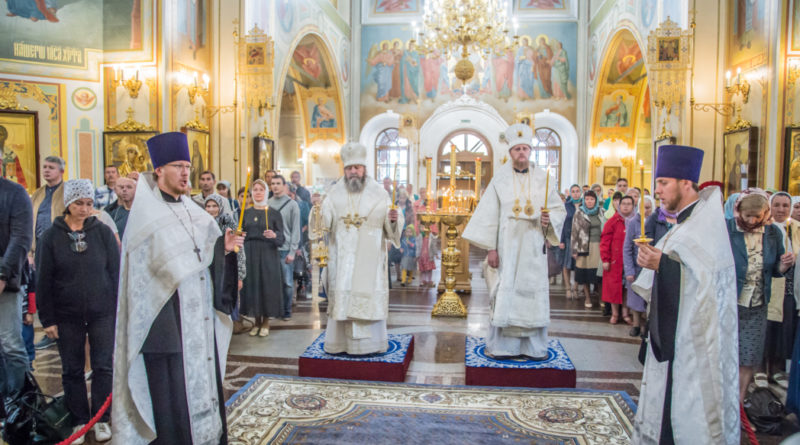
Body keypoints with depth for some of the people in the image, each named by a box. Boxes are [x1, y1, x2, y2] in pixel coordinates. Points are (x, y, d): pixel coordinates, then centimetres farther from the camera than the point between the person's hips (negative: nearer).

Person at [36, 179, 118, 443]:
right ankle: (79, 422, 24)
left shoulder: (103, 232, -1)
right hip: (67, 316, 1)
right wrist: (47, 319, -2)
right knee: (72, 370, 9)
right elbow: (43, 280, 1)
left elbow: (116, 272, 1)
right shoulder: (51, 236, -1)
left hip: (102, 313, 0)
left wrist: (119, 309, -2)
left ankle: (101, 420, 18)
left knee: (103, 367, 4)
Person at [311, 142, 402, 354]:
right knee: (342, 298, 5)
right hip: (342, 258, 2)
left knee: (369, 296, 0)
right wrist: (317, 209, -21)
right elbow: (324, 222, -2)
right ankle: (341, 342, 17)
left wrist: (393, 219, -22)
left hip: (369, 258, -2)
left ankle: (369, 343, 12)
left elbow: (390, 227, -1)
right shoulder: (335, 194, 7)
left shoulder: (378, 193, 2)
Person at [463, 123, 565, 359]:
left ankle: (534, 346, 15)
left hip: (534, 245, 2)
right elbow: (490, 215, -1)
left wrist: (549, 220, -13)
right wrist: (491, 248, -7)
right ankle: (502, 345, 10)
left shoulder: (542, 178, 7)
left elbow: (559, 209, 10)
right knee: (505, 291, -1)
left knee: (534, 291, 3)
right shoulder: (500, 180, 2)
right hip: (507, 244, -1)